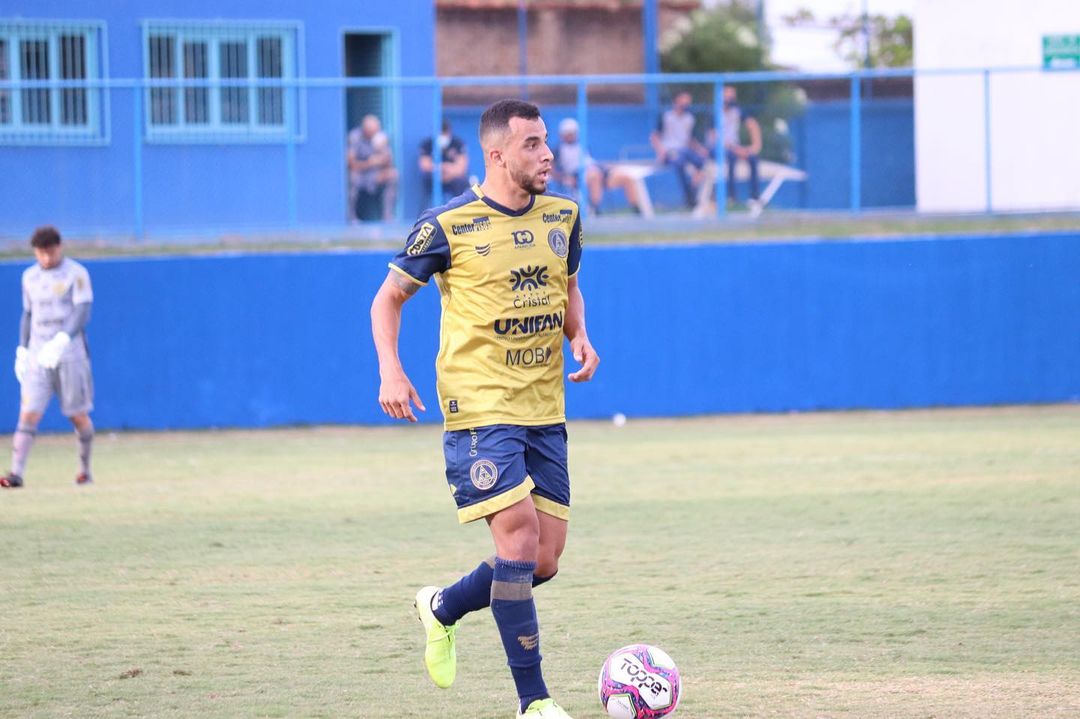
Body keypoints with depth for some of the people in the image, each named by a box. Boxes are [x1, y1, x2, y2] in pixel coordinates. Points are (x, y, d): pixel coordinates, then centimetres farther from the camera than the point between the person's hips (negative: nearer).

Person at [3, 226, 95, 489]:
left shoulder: (76, 274, -4)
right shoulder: (30, 277, 11)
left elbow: (82, 312, -13)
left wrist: (61, 340, -27)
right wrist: (22, 350, 11)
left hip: (70, 354, -3)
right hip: (37, 356, 3)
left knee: (78, 415, 5)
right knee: (28, 414, -10)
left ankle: (85, 469, 24)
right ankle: (16, 473, -17)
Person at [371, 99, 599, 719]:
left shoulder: (562, 217, 8)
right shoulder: (449, 225, -8)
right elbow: (390, 298, 2)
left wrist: (580, 336, 4)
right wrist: (391, 371, -13)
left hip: (545, 411, 6)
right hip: (480, 406, -6)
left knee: (544, 561, 4)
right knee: (519, 537, -16)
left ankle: (443, 608, 33)